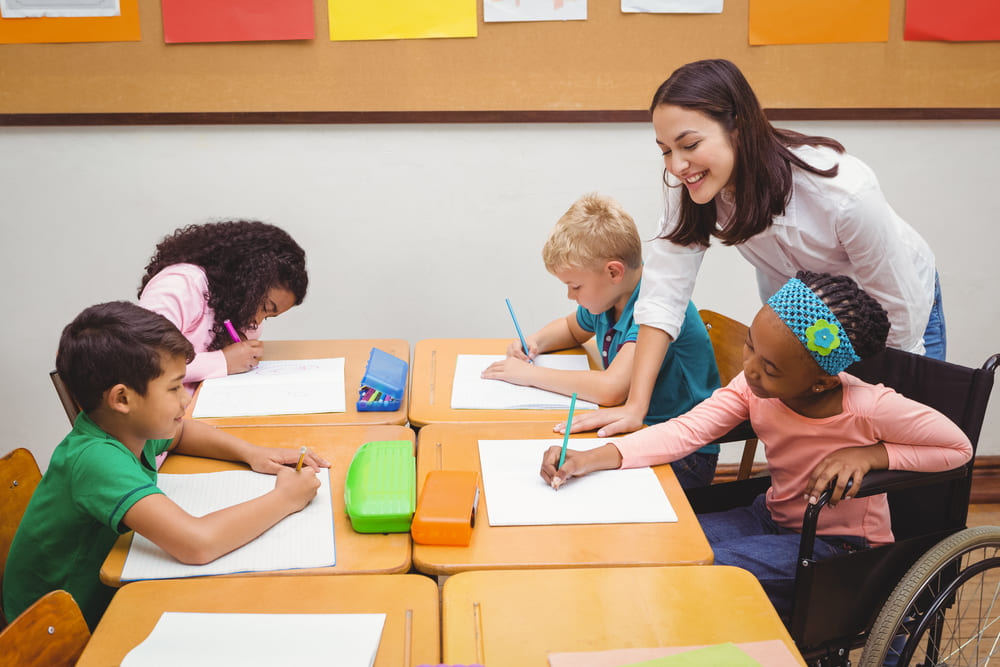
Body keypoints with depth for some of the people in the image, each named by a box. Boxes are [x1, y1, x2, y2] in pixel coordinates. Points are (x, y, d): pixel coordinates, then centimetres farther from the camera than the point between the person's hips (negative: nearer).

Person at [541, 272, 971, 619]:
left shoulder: (870, 409, -26)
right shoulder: (754, 387, -13)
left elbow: (959, 447, -14)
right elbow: (687, 430, -21)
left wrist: (869, 453, -28)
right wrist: (594, 459, -34)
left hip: (840, 546, -6)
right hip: (774, 518, 6)